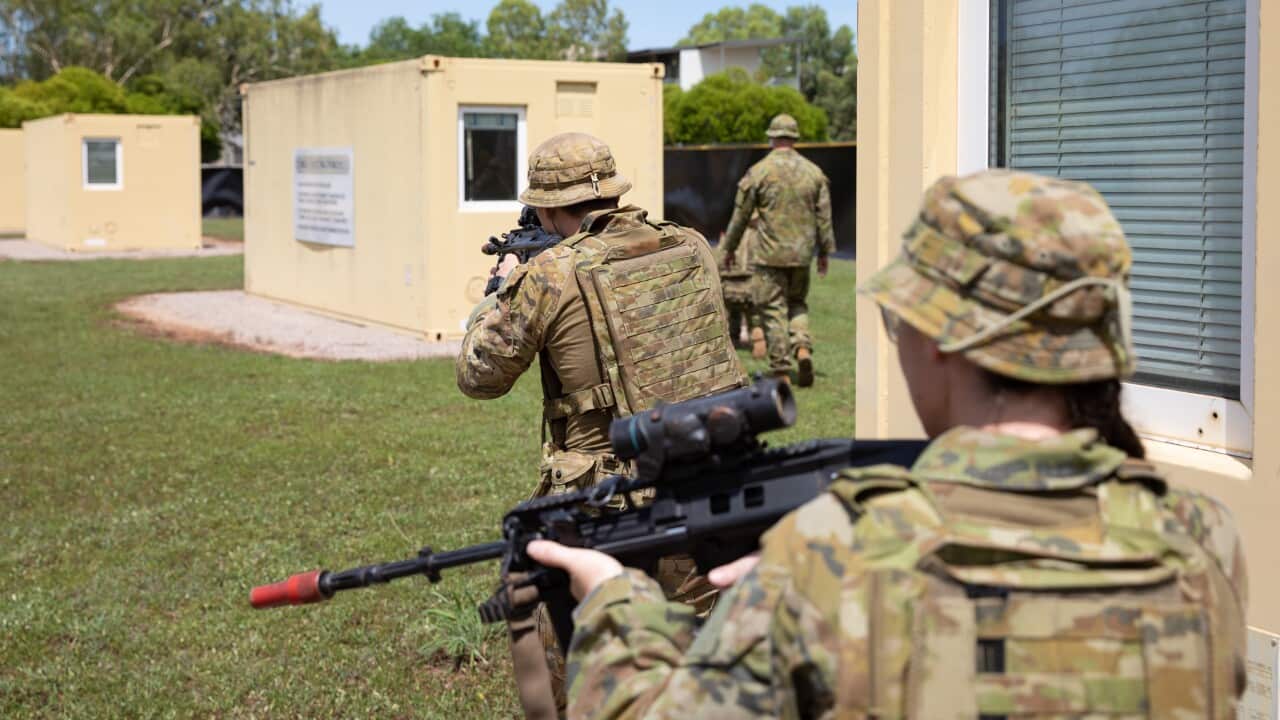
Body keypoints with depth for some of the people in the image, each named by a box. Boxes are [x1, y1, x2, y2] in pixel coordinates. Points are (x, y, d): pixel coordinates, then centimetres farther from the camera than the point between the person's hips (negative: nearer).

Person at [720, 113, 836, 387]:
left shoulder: (758, 172, -7)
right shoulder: (813, 172, 3)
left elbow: (741, 214, -1)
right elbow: (824, 216, 6)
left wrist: (730, 247, 11)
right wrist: (825, 251, 15)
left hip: (769, 254, -4)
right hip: (802, 252, 4)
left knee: (773, 309, 2)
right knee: (797, 303, 19)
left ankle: (781, 370, 1)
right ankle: (802, 348, -4)